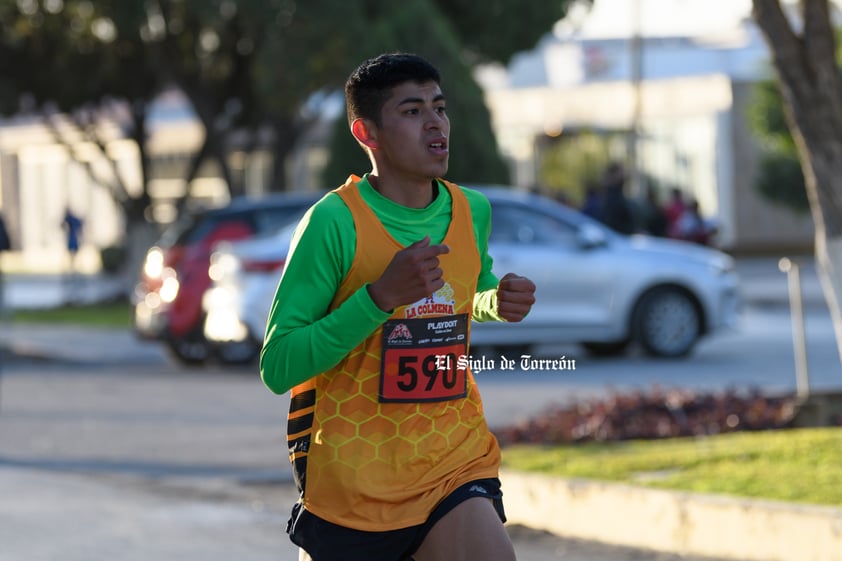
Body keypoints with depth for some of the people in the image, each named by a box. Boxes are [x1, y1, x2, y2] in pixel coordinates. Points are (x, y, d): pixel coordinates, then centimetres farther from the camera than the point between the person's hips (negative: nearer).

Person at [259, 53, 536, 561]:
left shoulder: (473, 211, 3)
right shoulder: (334, 222, -14)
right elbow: (277, 368, -18)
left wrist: (498, 301, 2)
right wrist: (381, 295, -26)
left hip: (455, 464, 3)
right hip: (352, 478, -3)